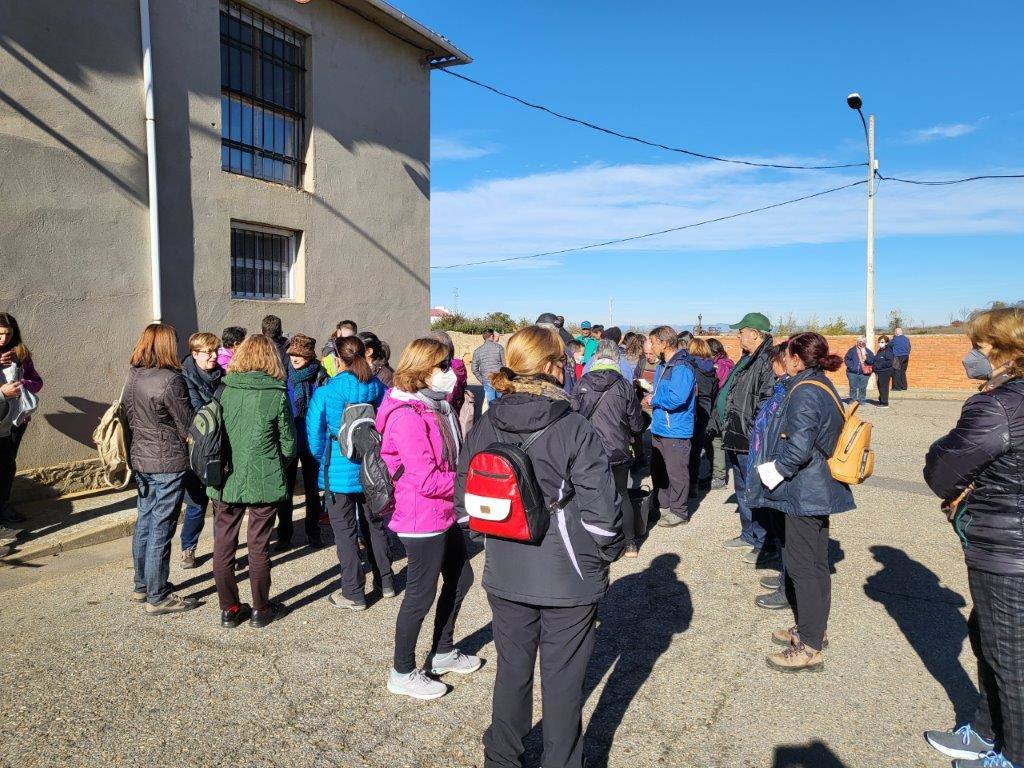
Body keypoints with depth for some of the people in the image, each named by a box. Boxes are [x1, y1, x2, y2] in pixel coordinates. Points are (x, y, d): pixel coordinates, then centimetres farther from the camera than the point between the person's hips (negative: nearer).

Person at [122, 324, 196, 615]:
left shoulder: (133, 376, 4)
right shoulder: (170, 380, -19)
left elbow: (128, 415, 14)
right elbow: (188, 427, -12)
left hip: (139, 458, 8)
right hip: (168, 462, -8)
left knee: (144, 522, 18)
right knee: (161, 528, 0)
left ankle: (142, 586, 31)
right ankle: (158, 597, 10)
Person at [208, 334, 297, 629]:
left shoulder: (224, 390, -1)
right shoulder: (276, 394, -8)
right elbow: (289, 444, -3)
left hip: (225, 480, 2)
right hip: (264, 481, -2)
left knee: (223, 545, 13)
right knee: (258, 546, 8)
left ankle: (229, 609, 23)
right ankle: (261, 609, 20)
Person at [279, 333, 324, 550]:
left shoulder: (320, 377, -7)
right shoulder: (284, 377, -2)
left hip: (311, 441, -1)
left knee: (312, 489, 12)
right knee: (286, 490, 9)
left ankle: (313, 533, 25)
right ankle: (284, 536, 21)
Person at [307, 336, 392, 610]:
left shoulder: (325, 393, -14)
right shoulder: (379, 389, -3)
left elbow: (315, 436, -7)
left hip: (339, 472, -4)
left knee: (345, 532, 8)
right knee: (374, 525, 19)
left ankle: (353, 593, 16)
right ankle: (385, 581, 31)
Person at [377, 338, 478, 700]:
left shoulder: (438, 406, 7)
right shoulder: (407, 416, -23)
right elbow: (427, 481, -26)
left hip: (445, 514, 10)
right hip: (422, 518, -10)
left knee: (460, 578, 21)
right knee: (421, 594, 5)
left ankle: (443, 652, 41)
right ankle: (402, 673, 26)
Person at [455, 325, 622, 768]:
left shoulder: (485, 428, -4)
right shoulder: (574, 430, -18)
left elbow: (464, 502, 3)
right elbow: (600, 509, -17)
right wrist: (608, 554, 2)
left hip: (504, 575, 4)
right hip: (568, 579, -4)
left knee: (512, 668, 22)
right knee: (562, 678, 14)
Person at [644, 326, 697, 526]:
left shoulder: (681, 368, -19)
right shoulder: (662, 366, 13)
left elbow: (677, 399, -28)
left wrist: (654, 400, -13)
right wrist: (650, 394, 3)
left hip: (676, 431, -10)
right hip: (659, 428, 10)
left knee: (676, 472, 1)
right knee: (658, 470, 19)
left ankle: (679, 512, 13)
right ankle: (661, 505, 33)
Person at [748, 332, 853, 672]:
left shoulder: (805, 392, -20)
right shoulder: (822, 386, 12)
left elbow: (799, 447, -28)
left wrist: (772, 471, -12)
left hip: (804, 492, -10)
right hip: (820, 488, 10)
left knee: (804, 565, -2)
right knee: (814, 562, 19)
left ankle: (809, 647, 7)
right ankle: (812, 628, 33)